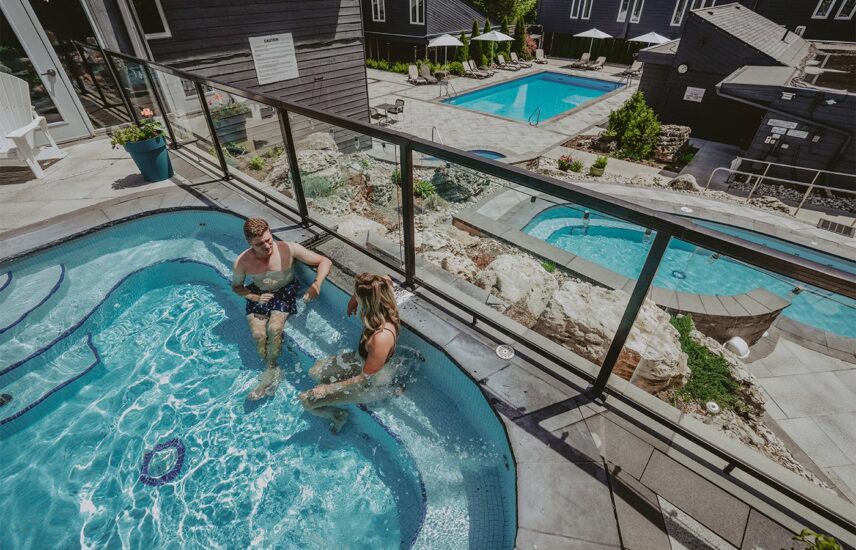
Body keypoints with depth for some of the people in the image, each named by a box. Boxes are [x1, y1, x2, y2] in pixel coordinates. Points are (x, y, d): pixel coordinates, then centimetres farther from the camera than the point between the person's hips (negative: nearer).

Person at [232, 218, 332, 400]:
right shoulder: (242, 262, -15)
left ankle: (270, 371, -3)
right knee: (258, 334, -19)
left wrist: (316, 284, -35)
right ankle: (274, 372, 0)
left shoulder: (288, 249, -21)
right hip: (258, 296, 2)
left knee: (274, 329, -25)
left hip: (284, 292, -2)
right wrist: (254, 297, -14)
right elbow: (236, 286, 6)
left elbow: (325, 262, -18)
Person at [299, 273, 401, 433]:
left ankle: (338, 415, 23)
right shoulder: (384, 308, -23)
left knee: (307, 400, -4)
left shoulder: (381, 338, -43)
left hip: (373, 383, -8)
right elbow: (387, 280, 1)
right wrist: (354, 299, -2)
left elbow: (365, 379, -30)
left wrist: (327, 388, -19)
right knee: (314, 373, 22)